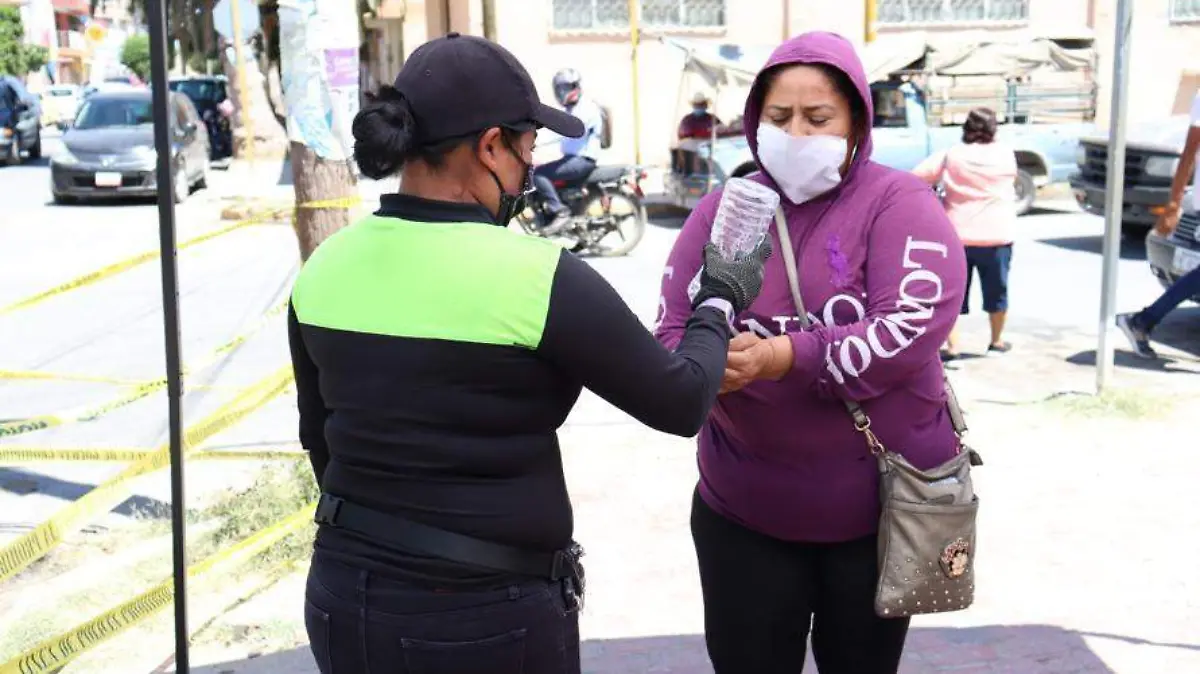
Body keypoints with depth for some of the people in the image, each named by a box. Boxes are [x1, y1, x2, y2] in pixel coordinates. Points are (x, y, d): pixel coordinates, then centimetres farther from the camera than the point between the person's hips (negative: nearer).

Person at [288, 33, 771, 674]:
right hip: (486, 619, -5)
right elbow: (680, 402, -9)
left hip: (343, 601, 5)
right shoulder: (538, 278, -19)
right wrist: (721, 301, 9)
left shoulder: (323, 268, -3)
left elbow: (318, 435, 10)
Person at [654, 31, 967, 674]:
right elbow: (671, 333, -4)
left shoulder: (898, 203, -10)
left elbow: (917, 325, -23)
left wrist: (787, 357, -32)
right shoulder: (721, 210, 0)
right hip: (744, 511, 2)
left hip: (881, 505, -2)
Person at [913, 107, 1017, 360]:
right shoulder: (1005, 154, -1)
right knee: (996, 290, 16)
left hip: (957, 235, 0)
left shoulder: (952, 155, -3)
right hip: (997, 235, 0)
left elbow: (917, 175, -6)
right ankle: (997, 341, 30)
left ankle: (952, 346, 1)